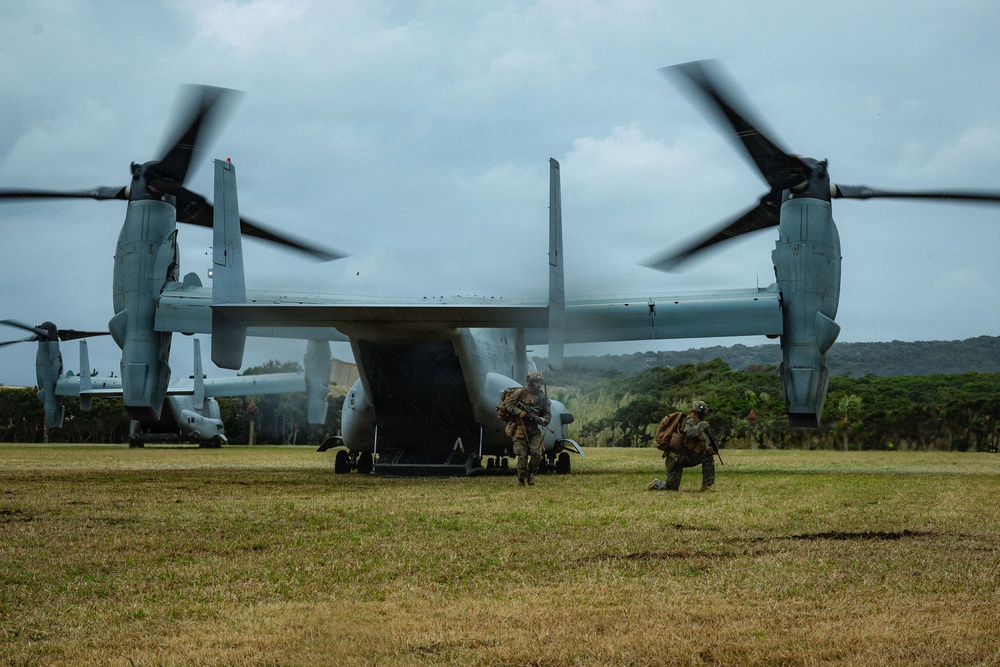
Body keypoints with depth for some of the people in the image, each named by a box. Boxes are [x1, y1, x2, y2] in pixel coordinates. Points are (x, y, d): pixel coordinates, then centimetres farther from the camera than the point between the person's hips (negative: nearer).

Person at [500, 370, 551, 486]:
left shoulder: (543, 397, 8)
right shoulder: (520, 392, -3)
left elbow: (548, 414, 11)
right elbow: (508, 404, -2)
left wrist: (543, 420, -12)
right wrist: (519, 412, -15)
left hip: (534, 429, 3)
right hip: (520, 428, -3)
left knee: (537, 453, -13)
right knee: (522, 455, -6)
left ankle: (531, 474, 8)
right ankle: (521, 479, 8)